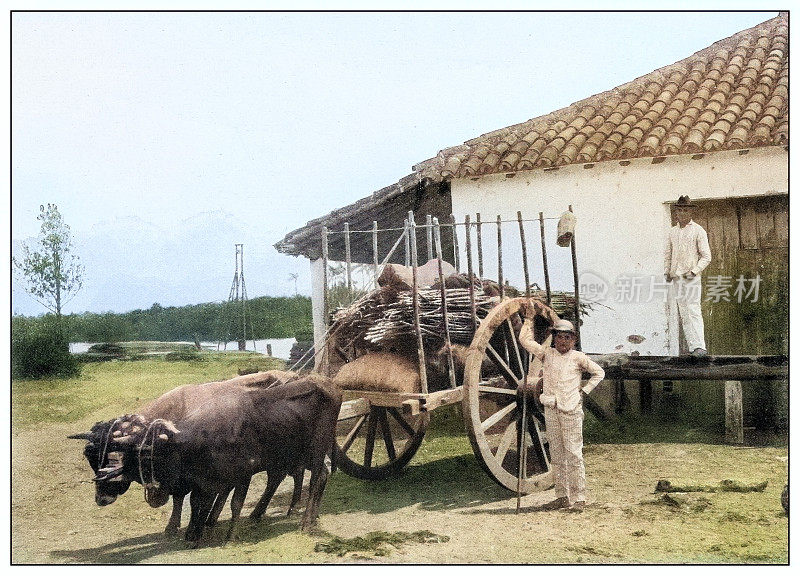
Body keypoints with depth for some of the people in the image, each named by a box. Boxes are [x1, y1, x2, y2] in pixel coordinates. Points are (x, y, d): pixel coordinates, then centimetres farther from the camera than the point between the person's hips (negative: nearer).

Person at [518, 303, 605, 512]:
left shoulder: (578, 357, 4)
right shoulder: (546, 354, 10)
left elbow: (599, 373, 12)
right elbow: (525, 340, 13)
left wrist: (584, 390, 4)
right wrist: (530, 316, 13)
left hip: (571, 411, -3)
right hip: (551, 410, 3)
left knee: (574, 454, -5)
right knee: (556, 456, 6)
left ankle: (578, 498, 1)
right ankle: (562, 496, 13)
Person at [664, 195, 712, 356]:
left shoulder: (698, 231, 0)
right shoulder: (672, 231, 16)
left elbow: (706, 256, -2)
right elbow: (667, 254, 23)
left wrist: (694, 271, -13)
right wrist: (667, 272, 8)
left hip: (691, 278, -5)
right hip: (675, 278, 5)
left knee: (693, 311, -14)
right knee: (681, 313, 5)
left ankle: (699, 346, -19)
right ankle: (690, 345, 10)